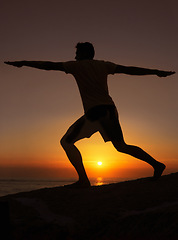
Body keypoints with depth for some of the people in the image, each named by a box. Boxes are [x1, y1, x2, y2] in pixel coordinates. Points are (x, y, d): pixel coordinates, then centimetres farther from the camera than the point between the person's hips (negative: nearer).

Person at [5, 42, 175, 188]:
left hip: (94, 112, -6)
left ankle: (83, 180, -6)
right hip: (110, 109, 7)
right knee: (121, 146, 20)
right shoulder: (104, 65, 17)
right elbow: (130, 70, 15)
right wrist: (156, 72, 20)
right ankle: (156, 164, 13)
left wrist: (23, 63, 16)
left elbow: (48, 65, 6)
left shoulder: (77, 65, 6)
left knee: (67, 141, 4)